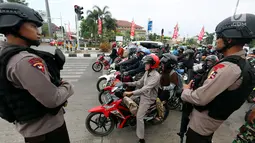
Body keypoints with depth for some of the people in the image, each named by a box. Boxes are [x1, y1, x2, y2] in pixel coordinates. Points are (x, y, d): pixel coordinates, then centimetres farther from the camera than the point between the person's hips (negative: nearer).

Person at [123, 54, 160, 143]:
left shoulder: (156, 76, -26)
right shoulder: (147, 72, 3)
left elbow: (146, 88, -36)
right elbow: (140, 82, 10)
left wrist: (132, 93, -43)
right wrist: (128, 83, 3)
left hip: (148, 98, -9)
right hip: (142, 94, 9)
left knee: (139, 117, -8)